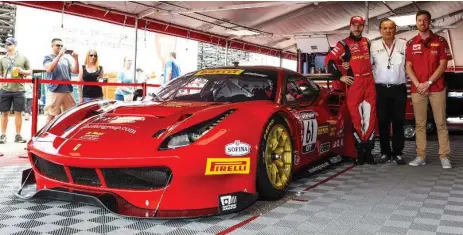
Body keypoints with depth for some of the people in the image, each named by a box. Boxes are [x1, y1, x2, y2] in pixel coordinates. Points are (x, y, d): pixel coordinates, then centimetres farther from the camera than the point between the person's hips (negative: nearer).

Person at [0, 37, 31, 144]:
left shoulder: (23, 58, 7)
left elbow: (30, 71, 10)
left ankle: (18, 135, 9)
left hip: (19, 90, -1)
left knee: (18, 112, 1)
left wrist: (23, 71, -9)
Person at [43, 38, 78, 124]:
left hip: (68, 91, 5)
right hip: (54, 91, -5)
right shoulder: (48, 58, 5)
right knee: (51, 116, -3)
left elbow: (75, 71, 11)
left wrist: (76, 59, -3)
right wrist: (59, 55, -17)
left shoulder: (66, 59, 18)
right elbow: (49, 69, -14)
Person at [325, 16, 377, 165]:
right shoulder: (344, 44, 1)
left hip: (369, 83, 5)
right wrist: (340, 76, -7)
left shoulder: (367, 42, 17)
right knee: (356, 117, -5)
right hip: (354, 84, -5)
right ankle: (360, 151, 3)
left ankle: (368, 150, 8)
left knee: (370, 117, 2)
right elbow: (330, 60, -5)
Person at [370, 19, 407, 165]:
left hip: (399, 89, 0)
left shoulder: (404, 44, 3)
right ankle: (385, 152, 12)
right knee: (383, 121, 4)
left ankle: (397, 153, 11)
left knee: (398, 121, 3)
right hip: (381, 89, 1)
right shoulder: (374, 46, 5)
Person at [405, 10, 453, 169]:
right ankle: (421, 156, 9)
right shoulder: (411, 43, 8)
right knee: (419, 124, 4)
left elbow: (443, 65, -3)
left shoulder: (440, 41, 3)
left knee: (441, 123, 0)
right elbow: (408, 66, 5)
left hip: (437, 88, -2)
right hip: (417, 89, 2)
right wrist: (418, 84, -9)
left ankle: (444, 157, 5)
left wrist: (429, 82, -12)